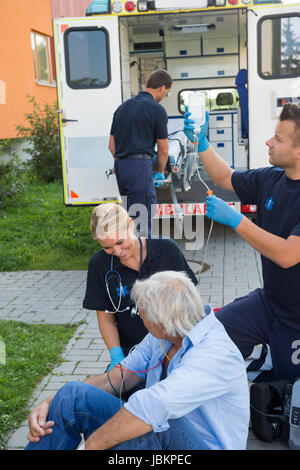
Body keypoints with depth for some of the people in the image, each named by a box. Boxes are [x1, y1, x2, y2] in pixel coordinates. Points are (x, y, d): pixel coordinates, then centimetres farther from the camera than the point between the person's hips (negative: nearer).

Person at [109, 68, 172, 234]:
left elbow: (112, 145, 18)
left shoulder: (123, 107, 17)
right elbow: (163, 150, 2)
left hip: (120, 166, 8)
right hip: (140, 166, -8)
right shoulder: (157, 110, -4)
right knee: (143, 221, -6)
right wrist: (160, 172, 17)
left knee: (131, 215, 16)